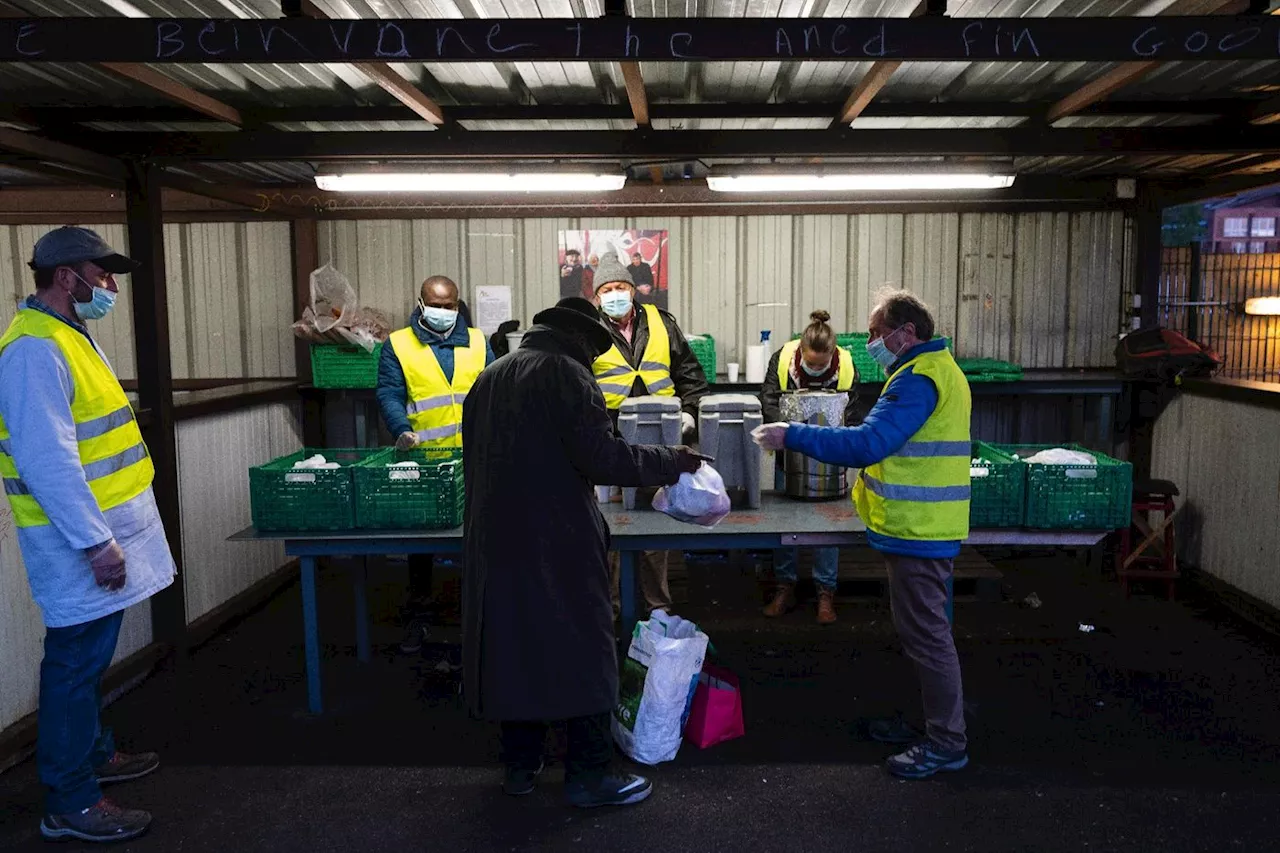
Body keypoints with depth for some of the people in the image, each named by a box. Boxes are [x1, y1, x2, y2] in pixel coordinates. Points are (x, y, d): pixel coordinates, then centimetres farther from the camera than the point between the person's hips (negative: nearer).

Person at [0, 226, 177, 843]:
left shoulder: (69, 336, 14)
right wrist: (95, 541, -24)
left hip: (103, 524, 10)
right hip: (79, 538, -10)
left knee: (89, 657, 20)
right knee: (76, 663, -1)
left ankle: (93, 753, 35)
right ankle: (69, 803, 10)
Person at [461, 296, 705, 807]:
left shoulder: (489, 378, 12)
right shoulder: (567, 375, -11)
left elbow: (476, 462, 16)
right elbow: (602, 458, -19)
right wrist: (673, 462, -9)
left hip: (497, 540, 7)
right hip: (557, 543, -7)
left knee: (513, 643, 14)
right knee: (581, 650, 3)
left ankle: (519, 766, 24)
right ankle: (588, 775, 10)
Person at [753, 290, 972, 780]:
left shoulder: (919, 380, -19)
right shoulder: (936, 369, 16)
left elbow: (868, 443, -28)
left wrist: (792, 436, -25)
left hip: (918, 533, -11)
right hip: (921, 527, 11)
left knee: (927, 636, -1)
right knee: (920, 632, 19)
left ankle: (947, 744, 11)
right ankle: (931, 720, 32)